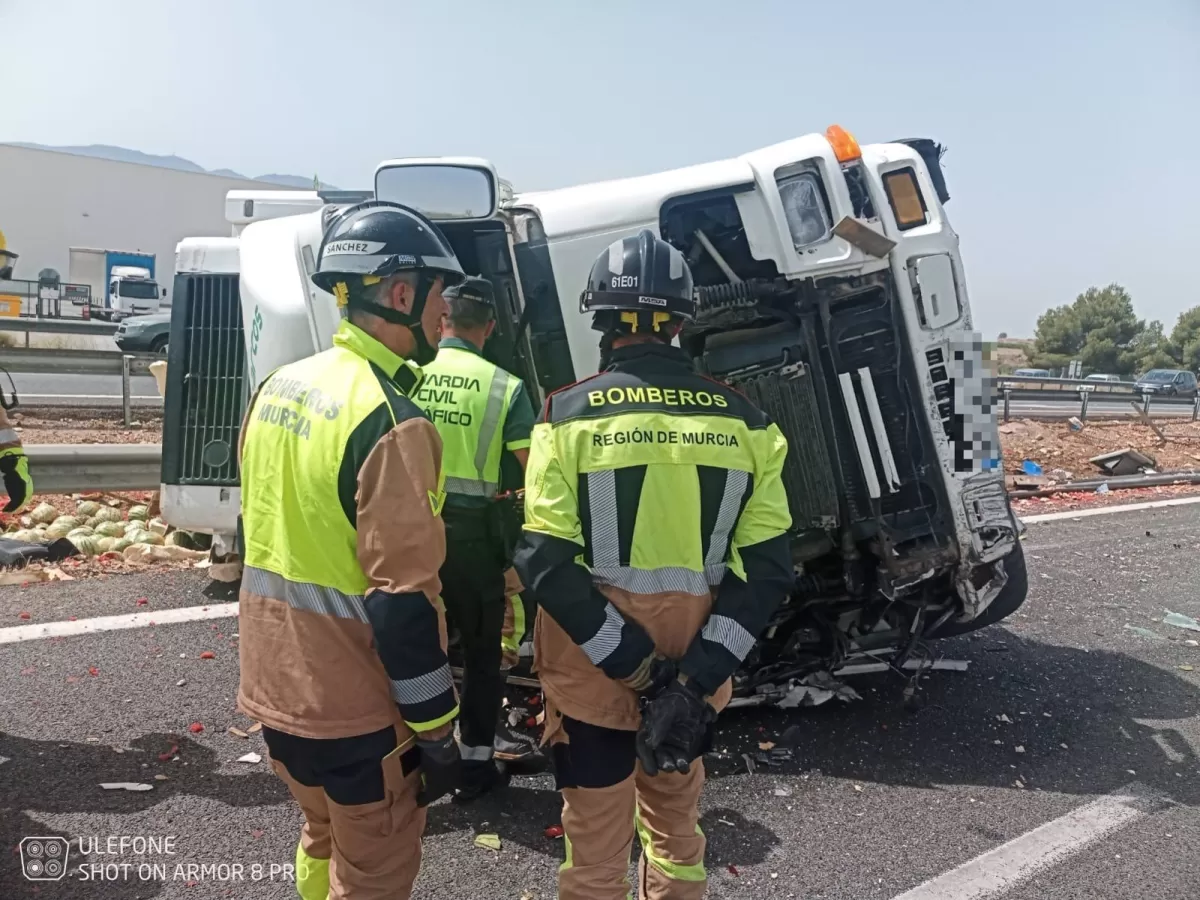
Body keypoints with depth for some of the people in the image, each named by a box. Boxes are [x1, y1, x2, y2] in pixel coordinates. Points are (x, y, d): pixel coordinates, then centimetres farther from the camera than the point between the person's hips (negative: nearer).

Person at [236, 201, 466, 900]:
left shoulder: (278, 387, 4)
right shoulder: (393, 422, -24)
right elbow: (403, 603, -24)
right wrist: (438, 733, -14)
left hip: (273, 686, 8)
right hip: (353, 711, -8)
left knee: (326, 842, 29)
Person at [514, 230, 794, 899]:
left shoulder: (569, 415, -12)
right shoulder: (742, 420, -4)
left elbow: (546, 562, -18)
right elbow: (768, 566, -8)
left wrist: (635, 665, -13)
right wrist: (696, 673, -10)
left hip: (590, 670, -3)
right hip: (695, 667, 3)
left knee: (596, 840, 16)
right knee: (676, 823, 26)